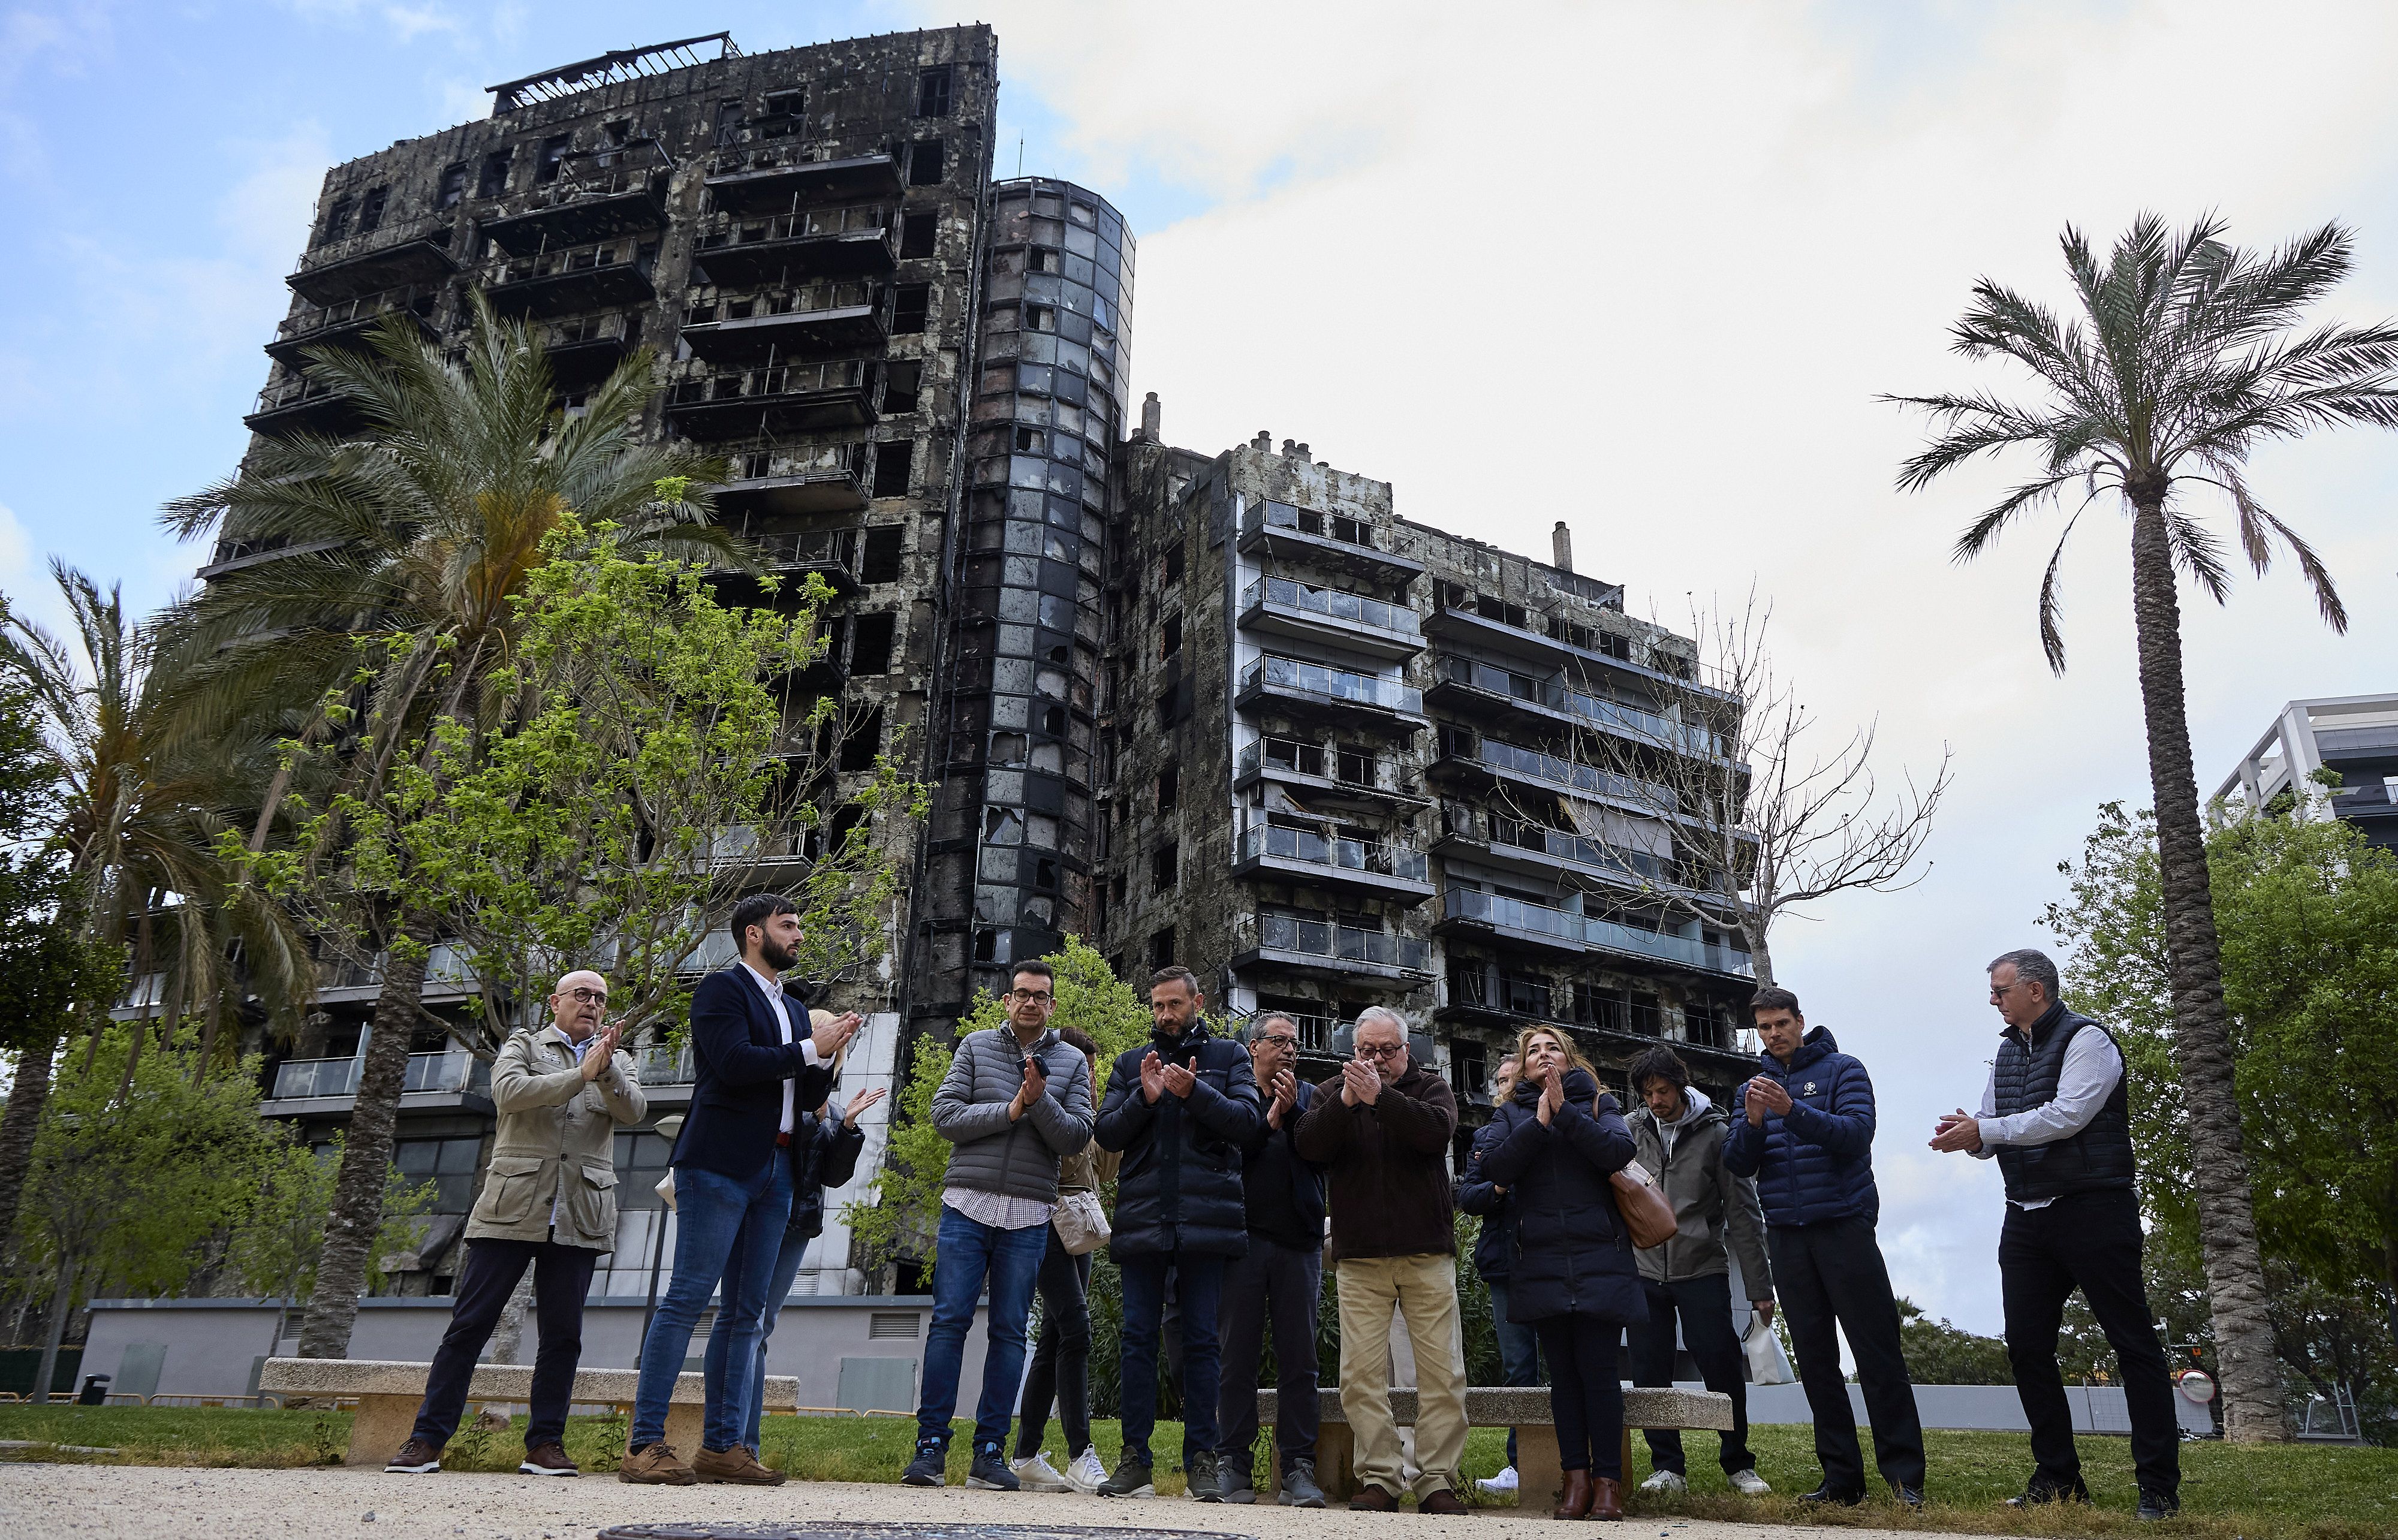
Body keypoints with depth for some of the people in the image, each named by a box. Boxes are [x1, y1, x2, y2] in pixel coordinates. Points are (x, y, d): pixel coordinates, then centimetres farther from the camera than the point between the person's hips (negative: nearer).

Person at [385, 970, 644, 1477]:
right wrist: (581, 1075, -15)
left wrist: (606, 1070, -18)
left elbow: (634, 1110, -1)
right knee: (469, 1324, -1)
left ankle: (545, 1444, 11)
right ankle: (427, 1440, 7)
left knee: (563, 1335, 3)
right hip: (513, 1208, -2)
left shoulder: (617, 1061, 18)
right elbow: (509, 1092, -10)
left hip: (579, 1219, 2)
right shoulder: (523, 1046, 11)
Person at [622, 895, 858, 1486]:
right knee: (687, 1298, -8)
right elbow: (734, 1064, -17)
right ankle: (645, 1445, -4)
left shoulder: (795, 1006, 21)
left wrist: (827, 1055, 1)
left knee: (746, 1311, 6)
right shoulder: (722, 989, -2)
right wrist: (809, 1049, -11)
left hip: (775, 1170, 8)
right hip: (720, 1164, -8)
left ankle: (721, 1445, 10)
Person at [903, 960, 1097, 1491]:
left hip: (1028, 1215, 1)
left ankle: (990, 1452, 10)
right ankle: (931, 1444, 4)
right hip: (967, 1205, -1)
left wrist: (1041, 1101, -16)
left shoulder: (1071, 1062, 9)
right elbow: (944, 1115, -3)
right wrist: (1010, 1110, -12)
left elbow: (1077, 1137, -1)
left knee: (1009, 1332, 4)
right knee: (949, 1322, -3)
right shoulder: (977, 1047, 8)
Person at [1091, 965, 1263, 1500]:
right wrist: (1145, 1098, -10)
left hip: (1206, 1221, -2)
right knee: (1138, 1339, 2)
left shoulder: (1228, 1057, 10)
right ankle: (1135, 1460, 8)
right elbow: (1107, 1134, 7)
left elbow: (1247, 1119, -3)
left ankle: (1201, 1460, 8)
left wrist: (1195, 1092, -17)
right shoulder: (1130, 1064, 16)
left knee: (1201, 1340, 2)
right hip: (1142, 1222, 2)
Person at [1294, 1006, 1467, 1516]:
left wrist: (1379, 1097, -23)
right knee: (1361, 1374, -2)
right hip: (1359, 1258, 1)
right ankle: (1380, 1479, 6)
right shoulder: (1331, 1092, 10)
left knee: (1442, 1372, -2)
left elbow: (1437, 1130, -14)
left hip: (1427, 1254, 0)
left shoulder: (1429, 1088, 8)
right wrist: (1345, 1101, -20)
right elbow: (1309, 1145, -6)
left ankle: (1438, 1479, 6)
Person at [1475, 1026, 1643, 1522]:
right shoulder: (1510, 1113, 13)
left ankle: (1607, 1481, 2)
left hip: (1599, 1258, -2)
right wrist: (1540, 1121, -11)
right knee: (1563, 1373, 5)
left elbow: (1619, 1151, -10)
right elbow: (1497, 1169, -3)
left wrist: (1563, 1110, -14)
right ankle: (1576, 1477, 11)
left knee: (1598, 1370, -4)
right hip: (1542, 1263, 2)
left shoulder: (1598, 1105, 9)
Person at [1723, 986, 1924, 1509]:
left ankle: (1905, 1476, 1)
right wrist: (1753, 1122, -15)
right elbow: (1738, 1164, 4)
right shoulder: (1752, 1087, 13)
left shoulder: (1842, 1070, 1)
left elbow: (1856, 1135, -15)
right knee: (1816, 1359, 6)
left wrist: (1793, 1111, -27)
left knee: (1877, 1352, -5)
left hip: (1844, 1227, -4)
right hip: (1787, 1238, 4)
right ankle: (1842, 1477, 11)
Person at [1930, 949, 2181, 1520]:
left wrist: (1984, 1130, -16)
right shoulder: (2007, 1051, 16)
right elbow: (1993, 1137, 15)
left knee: (2133, 1344, -2)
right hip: (2027, 1220, 8)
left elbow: (2067, 1116, -19)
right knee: (2027, 1346, 6)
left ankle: (2159, 1487, 5)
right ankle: (2057, 1476, 15)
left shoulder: (2086, 1039, -7)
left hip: (2092, 1211, -7)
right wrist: (1969, 1135, -8)